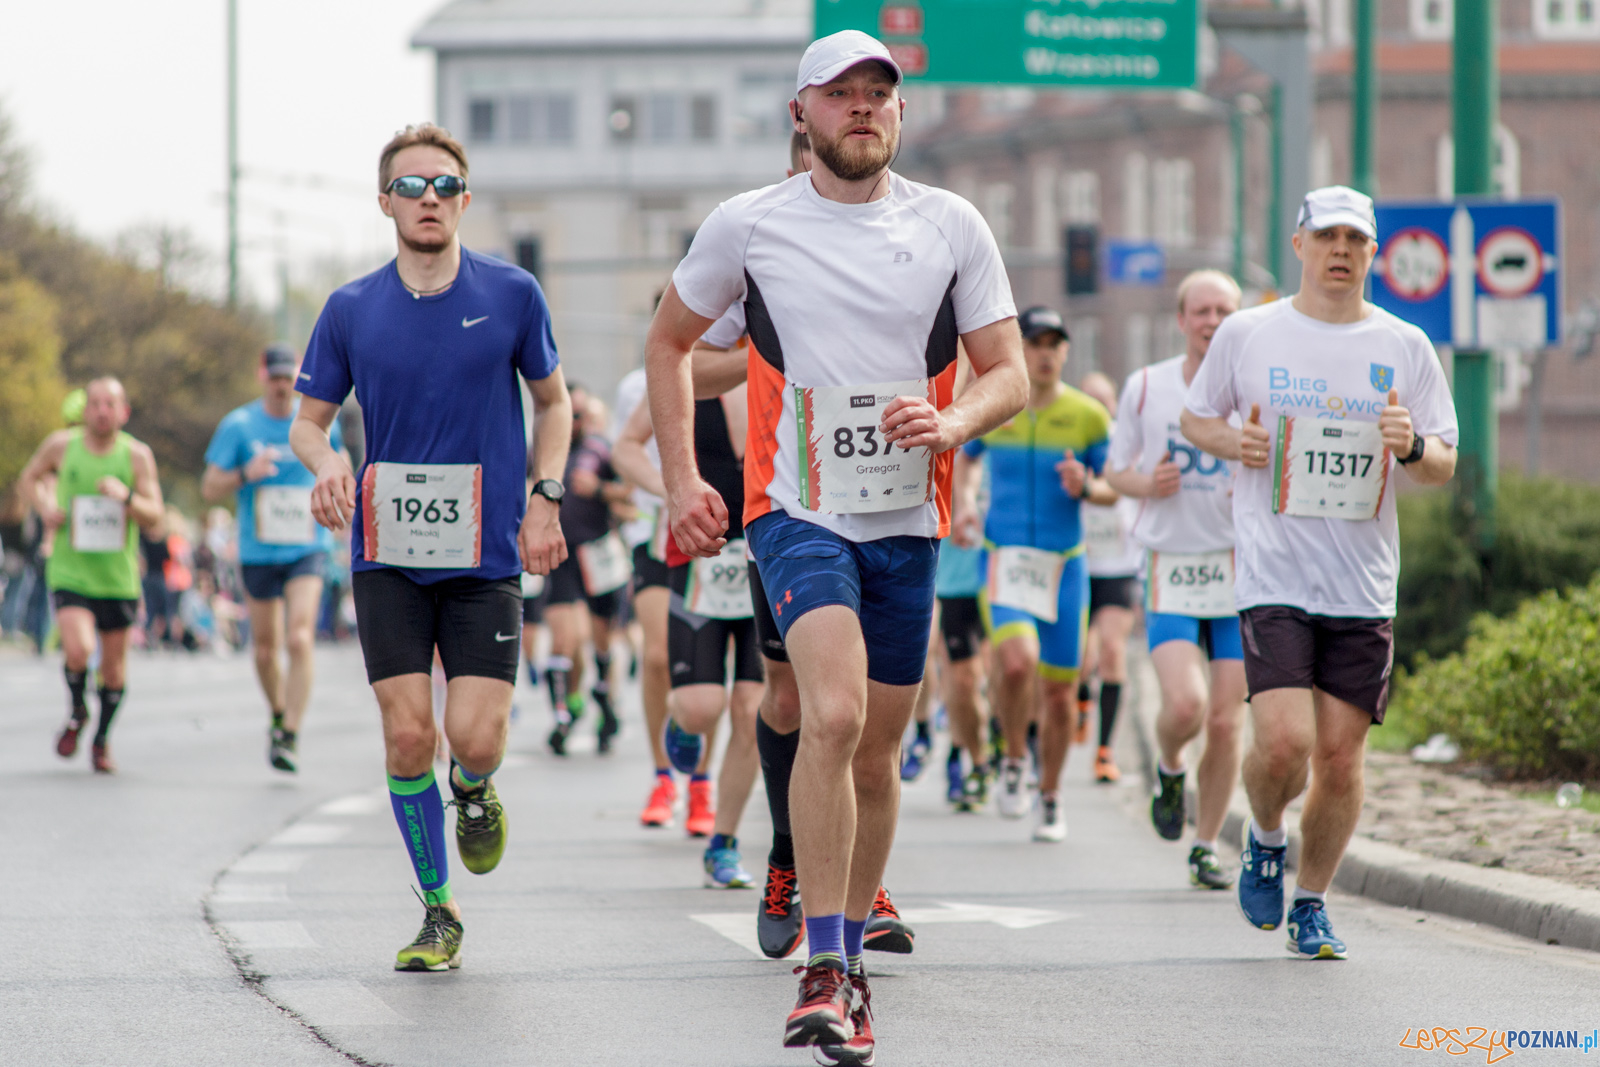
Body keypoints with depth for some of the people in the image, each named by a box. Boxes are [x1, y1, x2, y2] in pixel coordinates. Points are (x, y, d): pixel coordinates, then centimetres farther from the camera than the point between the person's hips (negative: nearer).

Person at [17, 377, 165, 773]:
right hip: (69, 572, -1)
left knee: (114, 666, 7)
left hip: (118, 577, 1)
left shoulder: (137, 455, -3)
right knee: (77, 650, -21)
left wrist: (127, 497, -23)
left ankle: (102, 740, 31)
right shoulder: (61, 445, -2)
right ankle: (77, 711, 10)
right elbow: (28, 480, 17)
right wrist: (46, 508, -3)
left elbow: (156, 520, -4)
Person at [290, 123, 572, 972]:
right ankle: (438, 911, 9)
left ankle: (473, 793, 28)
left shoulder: (512, 294, 0)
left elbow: (553, 399, 13)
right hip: (387, 558, 1)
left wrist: (544, 498, 0)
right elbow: (308, 420, 11)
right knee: (408, 733, -8)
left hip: (486, 558, -1)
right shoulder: (350, 311, 2)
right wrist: (325, 462, -12)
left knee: (475, 737, -11)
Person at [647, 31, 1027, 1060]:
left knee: (876, 754, 11)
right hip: (797, 509, -3)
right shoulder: (748, 225, -1)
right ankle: (824, 972, -23)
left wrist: (952, 420, -16)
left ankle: (851, 950, 29)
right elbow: (670, 342, 13)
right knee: (834, 716, -24)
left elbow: (1009, 373, 6)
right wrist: (682, 479, 3)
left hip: (909, 520, 3)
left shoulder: (953, 225, 3)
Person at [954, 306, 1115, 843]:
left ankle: (1050, 798, 25)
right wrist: (963, 504, 3)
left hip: (1064, 563, 1)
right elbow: (965, 457, 22)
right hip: (1003, 557, -1)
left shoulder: (1088, 415, -1)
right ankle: (1013, 760, 0)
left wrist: (1085, 487, -15)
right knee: (1017, 661, -26)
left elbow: (1113, 490, 7)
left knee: (1060, 692, 4)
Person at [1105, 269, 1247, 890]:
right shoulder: (1145, 387, 2)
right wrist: (1147, 484, -10)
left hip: (1240, 572, 1)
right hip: (1170, 567, -1)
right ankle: (1170, 770, 15)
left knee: (1226, 721, -1)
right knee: (1185, 705, -19)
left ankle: (1206, 846, 16)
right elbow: (1116, 471, 12)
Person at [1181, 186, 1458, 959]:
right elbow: (1195, 416, 17)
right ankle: (1265, 839, 15)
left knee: (1341, 757, 1)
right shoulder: (1246, 335, 4)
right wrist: (1230, 442, -5)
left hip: (1364, 589, 2)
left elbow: (1443, 467, 9)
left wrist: (1413, 446, -14)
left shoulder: (1405, 347, 7)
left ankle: (1311, 903, 19)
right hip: (1273, 577, -2)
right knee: (1284, 742, -16)